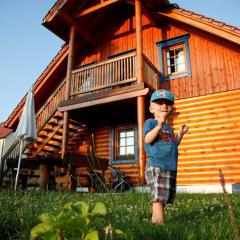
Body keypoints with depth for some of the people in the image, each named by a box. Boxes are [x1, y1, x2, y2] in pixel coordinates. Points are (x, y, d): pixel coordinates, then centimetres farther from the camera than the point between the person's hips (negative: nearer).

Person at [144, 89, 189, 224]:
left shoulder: (168, 127, 21)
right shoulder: (151, 122, -1)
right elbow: (147, 140, -18)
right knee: (158, 198, -12)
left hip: (171, 168, 8)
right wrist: (159, 125, -27)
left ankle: (154, 221, 24)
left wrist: (181, 134, 18)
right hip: (156, 166, -8)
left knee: (164, 198, 13)